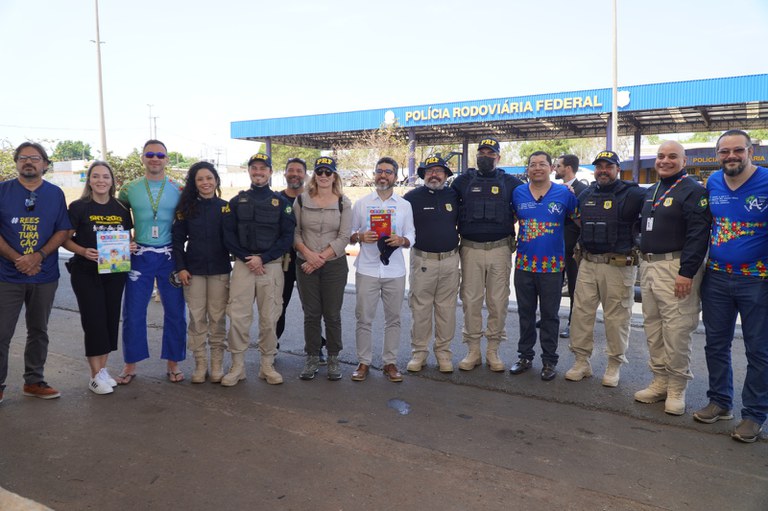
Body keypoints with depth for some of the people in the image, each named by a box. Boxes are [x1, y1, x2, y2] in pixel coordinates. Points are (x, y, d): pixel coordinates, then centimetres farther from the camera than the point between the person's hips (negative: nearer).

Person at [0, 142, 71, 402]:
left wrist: (38, 256, -13)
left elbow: (63, 231, 2)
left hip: (45, 276, 2)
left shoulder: (55, 194, 5)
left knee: (38, 331, 12)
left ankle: (34, 381, 24)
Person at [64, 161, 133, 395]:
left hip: (115, 272, 4)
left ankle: (103, 370, 21)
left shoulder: (121, 208, 7)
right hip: (86, 272, -4)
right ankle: (96, 375, 6)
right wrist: (84, 251, -21)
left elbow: (128, 237, 16)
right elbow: (66, 239, -4)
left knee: (111, 319, 8)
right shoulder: (78, 207, -4)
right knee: (94, 320, -4)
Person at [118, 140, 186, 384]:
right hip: (140, 255, 1)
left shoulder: (179, 189, 2)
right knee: (133, 312, 3)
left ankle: (173, 363, 17)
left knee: (175, 311, 3)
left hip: (170, 256, 0)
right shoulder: (129, 189, 5)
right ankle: (130, 365, 18)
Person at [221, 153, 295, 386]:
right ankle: (237, 366, 9)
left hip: (272, 266, 0)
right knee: (238, 317, -3)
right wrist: (247, 259, -9)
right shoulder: (237, 201, 10)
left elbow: (287, 237, 0)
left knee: (269, 318, 3)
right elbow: (229, 235, 5)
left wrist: (263, 259, -10)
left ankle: (267, 365, 16)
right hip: (243, 265, 1)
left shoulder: (281, 202, 6)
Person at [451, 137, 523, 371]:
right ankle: (473, 350, 13)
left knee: (498, 302, 3)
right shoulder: (463, 180, 9)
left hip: (499, 249, 0)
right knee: (471, 300, 3)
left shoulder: (510, 182, 8)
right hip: (470, 249, 0)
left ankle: (493, 350, 15)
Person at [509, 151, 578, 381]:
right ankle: (525, 356, 26)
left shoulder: (565, 194, -2)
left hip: (552, 265, -2)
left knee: (550, 315, 7)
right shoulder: (517, 193, 3)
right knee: (525, 314, 12)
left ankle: (549, 361, 19)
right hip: (523, 263, 2)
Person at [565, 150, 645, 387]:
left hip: (618, 265, -5)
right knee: (581, 312, 5)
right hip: (587, 264, 5)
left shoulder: (632, 194, -4)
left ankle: (615, 365, 18)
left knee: (616, 317, 3)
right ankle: (582, 361, 17)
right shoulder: (585, 195, 13)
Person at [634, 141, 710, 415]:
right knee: (652, 327, 11)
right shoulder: (650, 192, 17)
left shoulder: (693, 191, -7)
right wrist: (643, 259, 14)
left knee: (676, 330, -6)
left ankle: (676, 388, 8)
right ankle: (660, 382, 23)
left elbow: (699, 235, -15)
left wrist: (687, 272, -21)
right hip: (648, 266, 8)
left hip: (675, 268, -8)